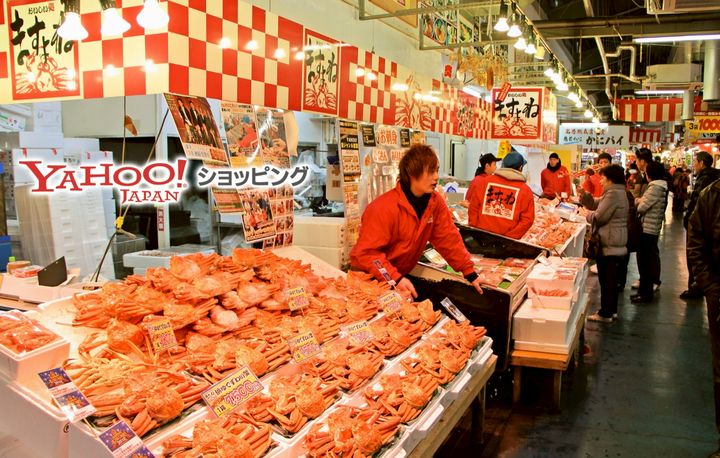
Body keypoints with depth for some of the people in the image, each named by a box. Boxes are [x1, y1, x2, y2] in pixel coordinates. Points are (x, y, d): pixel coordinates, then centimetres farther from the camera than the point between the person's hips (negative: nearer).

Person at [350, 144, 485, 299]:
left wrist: (470, 273, -6)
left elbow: (449, 238, -1)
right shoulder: (384, 207, -24)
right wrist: (395, 279, -34)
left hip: (402, 275, 6)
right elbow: (367, 252, -26)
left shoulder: (435, 202, -5)